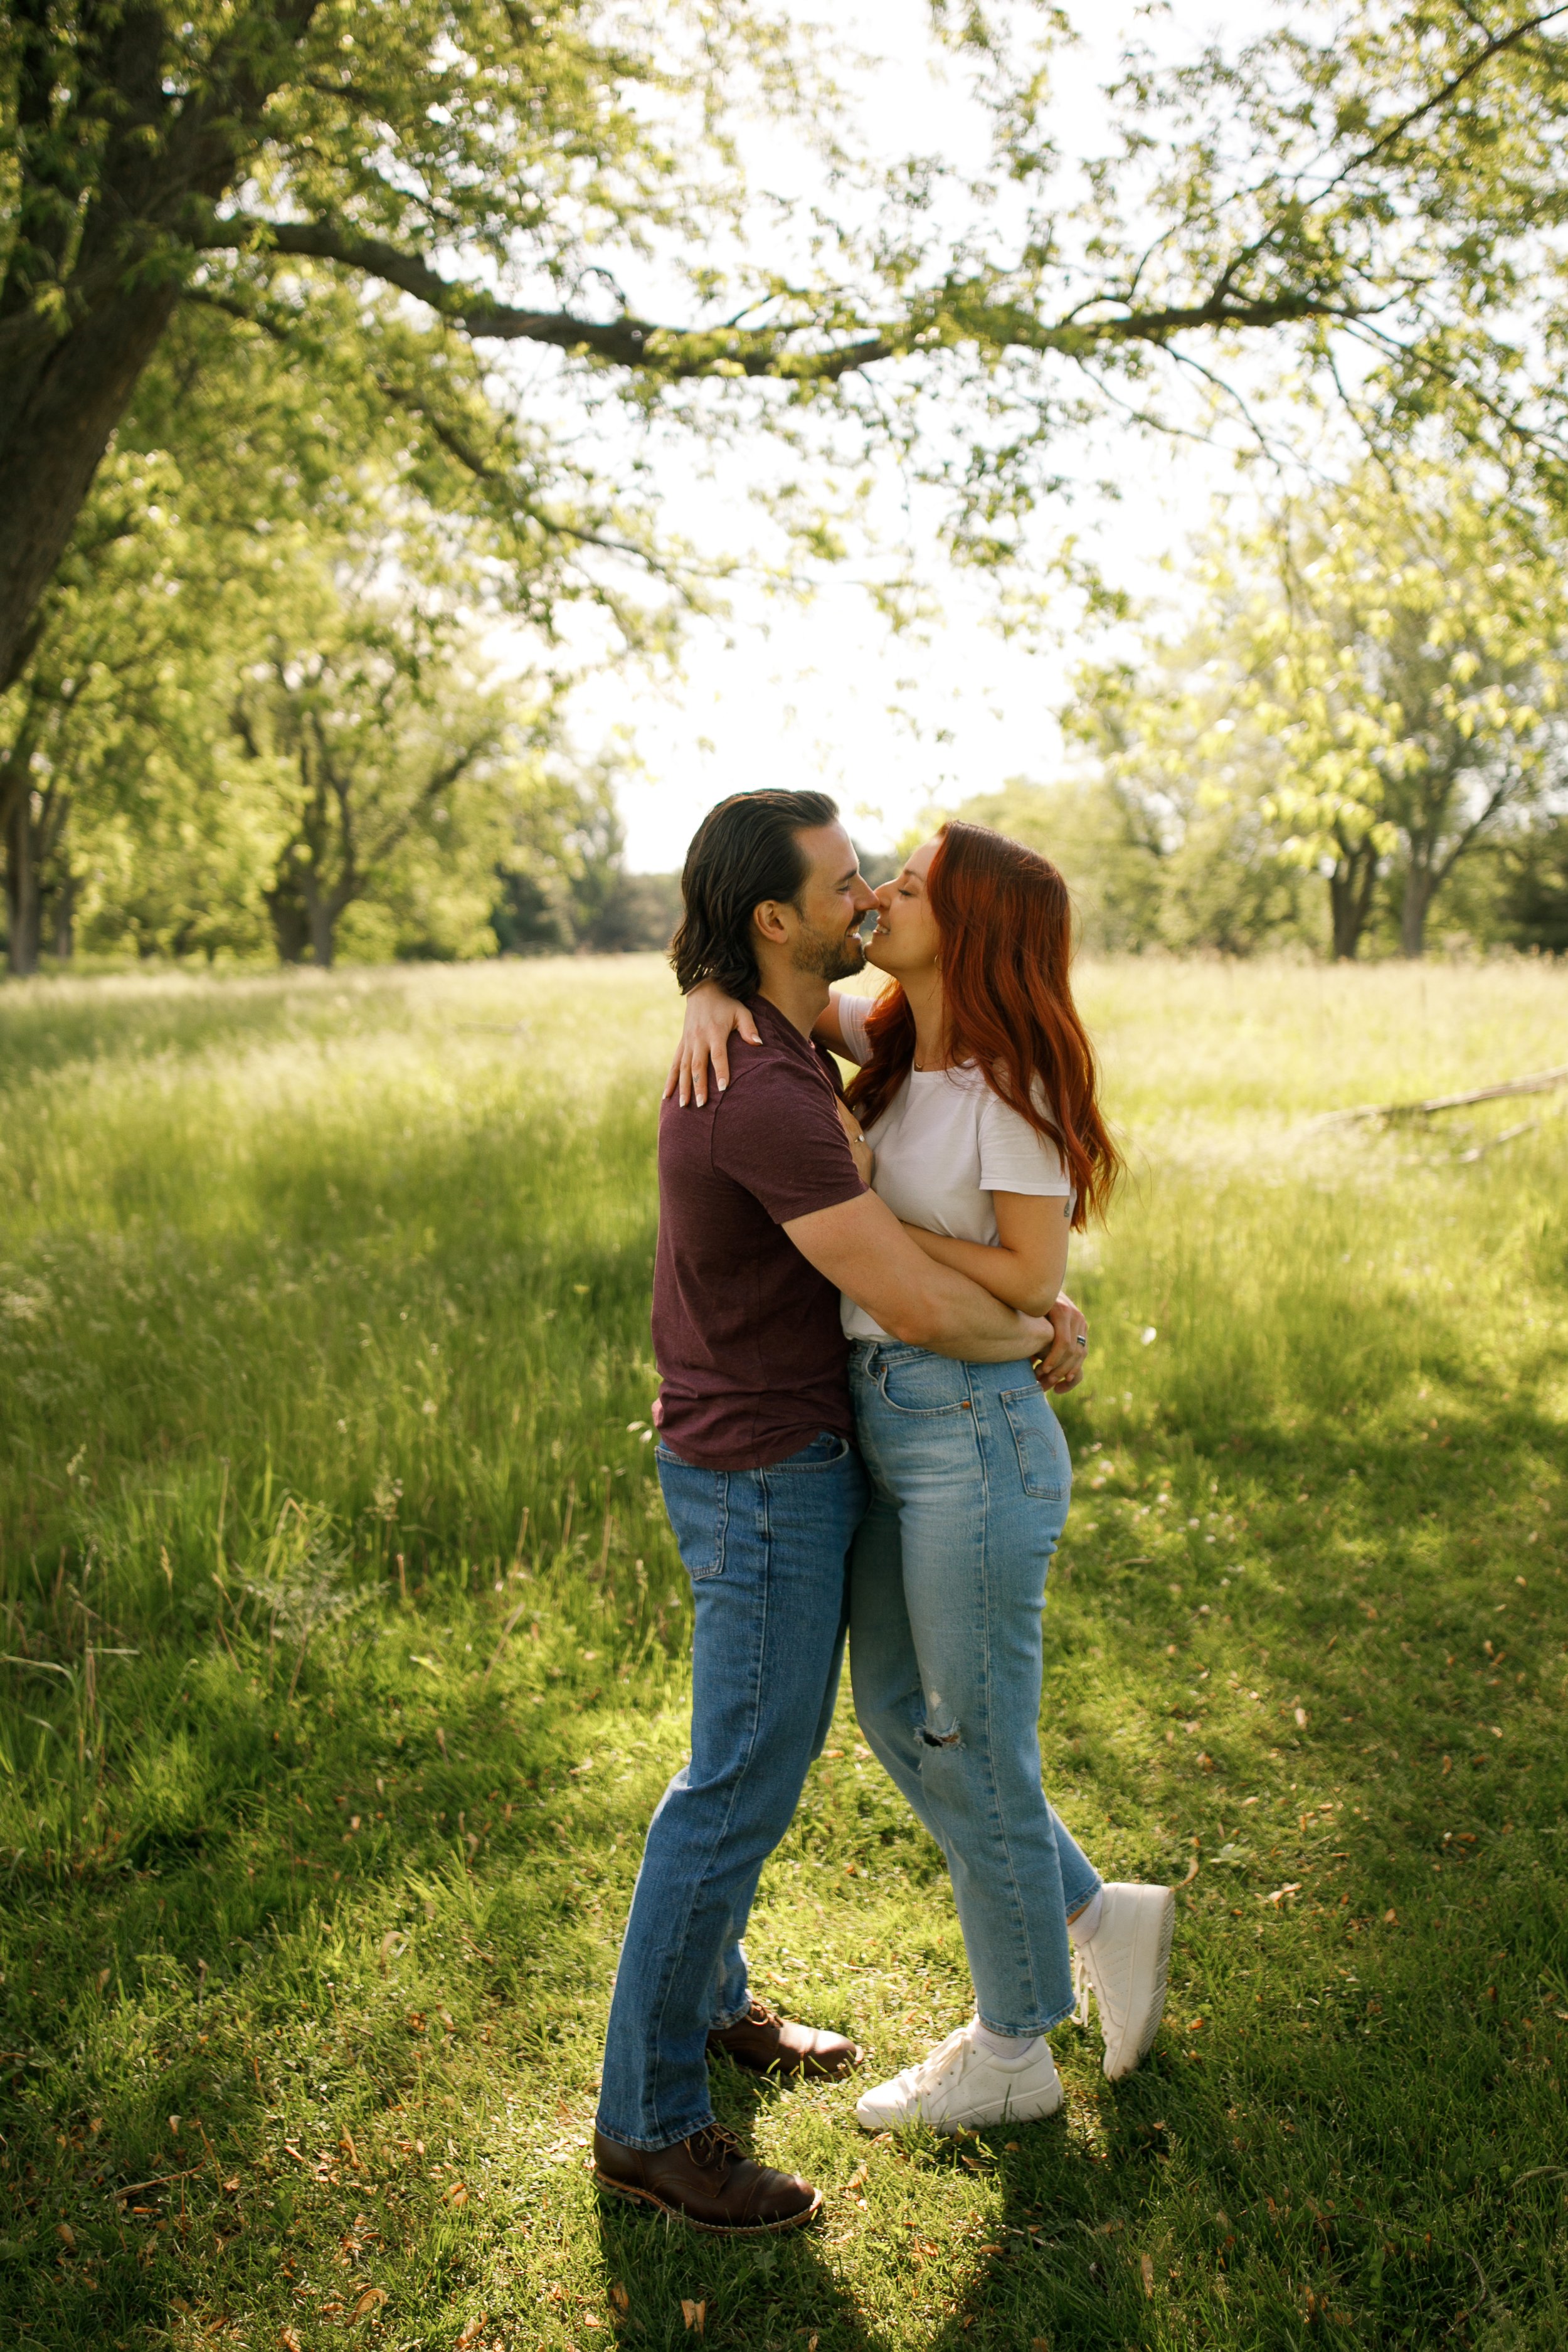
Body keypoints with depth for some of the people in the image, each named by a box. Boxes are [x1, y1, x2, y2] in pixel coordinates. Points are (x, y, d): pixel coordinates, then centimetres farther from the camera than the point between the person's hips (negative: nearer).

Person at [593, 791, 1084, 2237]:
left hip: (779, 1452, 10)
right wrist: (1035, 1335, -9)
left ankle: (704, 1999, 40)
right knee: (741, 1788, 0)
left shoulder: (759, 1038, 4)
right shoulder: (770, 1099, -29)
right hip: (767, 1481, -10)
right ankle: (650, 2119, 15)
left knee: (774, 1741, 22)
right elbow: (916, 1309, -29)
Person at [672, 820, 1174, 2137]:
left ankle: (1012, 2052, 29)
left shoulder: (1007, 1085, -16)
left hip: (975, 1435, -8)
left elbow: (1031, 1278, -15)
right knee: (899, 1721, 19)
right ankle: (1102, 1920, 37)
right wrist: (713, 1002, -10)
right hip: (887, 1426, 9)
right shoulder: (896, 1048, 6)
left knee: (976, 1751, 7)